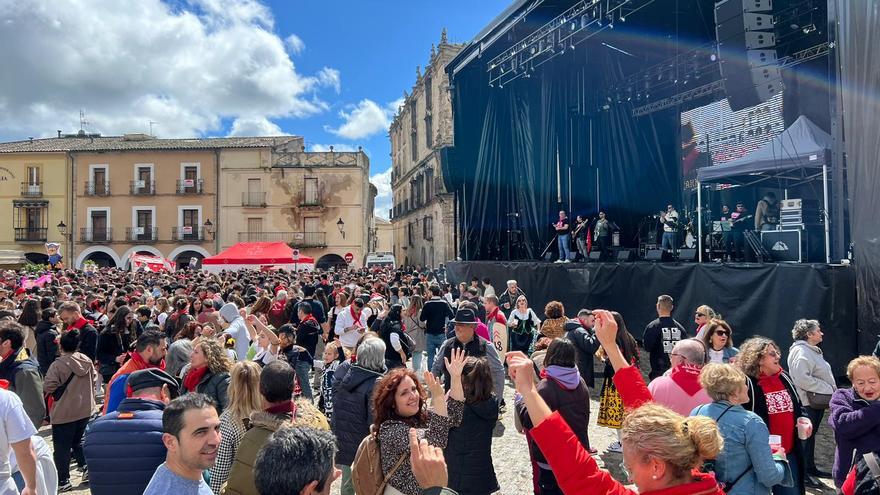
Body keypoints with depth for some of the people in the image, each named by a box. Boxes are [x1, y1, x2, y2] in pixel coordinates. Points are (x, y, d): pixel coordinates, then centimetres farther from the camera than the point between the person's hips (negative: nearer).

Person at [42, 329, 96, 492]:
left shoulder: (58, 364, -19)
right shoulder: (87, 361, 0)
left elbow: (48, 387, -22)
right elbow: (94, 378, 12)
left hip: (64, 412, -6)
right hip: (85, 409, 6)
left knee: (62, 447, 6)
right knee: (78, 440, 24)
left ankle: (63, 481, 12)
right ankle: (86, 466, 14)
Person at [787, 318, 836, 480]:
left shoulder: (812, 350, 16)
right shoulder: (801, 352, -18)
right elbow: (802, 378, -28)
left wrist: (831, 391, 11)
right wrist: (827, 388, -20)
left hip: (818, 400, 10)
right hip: (809, 402, -10)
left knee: (811, 434, 18)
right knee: (806, 435, -2)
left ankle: (810, 468, 29)